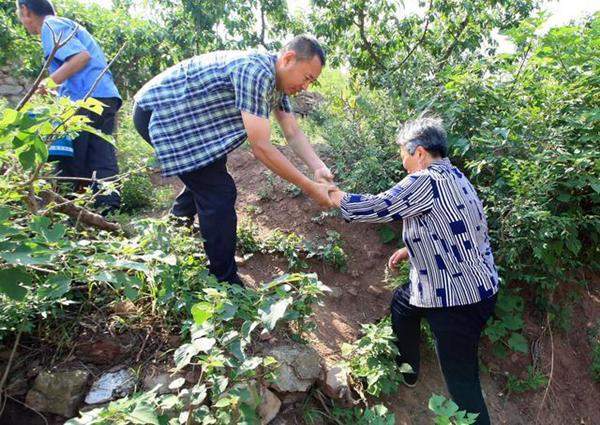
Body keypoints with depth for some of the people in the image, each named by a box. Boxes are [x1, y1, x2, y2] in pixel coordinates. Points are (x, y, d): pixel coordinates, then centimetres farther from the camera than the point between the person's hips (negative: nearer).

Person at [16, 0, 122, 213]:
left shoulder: (51, 25, 2)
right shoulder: (67, 24, 30)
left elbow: (82, 56, -15)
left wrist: (50, 82, -18)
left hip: (86, 98, -8)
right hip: (107, 97, 8)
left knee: (69, 162, -2)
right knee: (103, 160, -1)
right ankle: (109, 210, -10)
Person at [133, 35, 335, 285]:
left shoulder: (277, 79, 4)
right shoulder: (256, 71, -27)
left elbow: (294, 134, 5)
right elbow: (260, 147, -29)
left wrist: (320, 169, -12)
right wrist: (309, 187, -23)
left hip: (183, 116, 10)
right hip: (158, 113, -10)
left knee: (209, 181, 22)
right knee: (219, 194, -13)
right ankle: (226, 283, -1)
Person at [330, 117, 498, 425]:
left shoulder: (427, 181, -21)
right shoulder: (452, 177, 9)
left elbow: (376, 207, -18)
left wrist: (338, 198, -3)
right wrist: (411, 249, 16)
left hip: (459, 299, -11)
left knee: (462, 386, -1)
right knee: (402, 304, 29)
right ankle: (406, 369, 48)